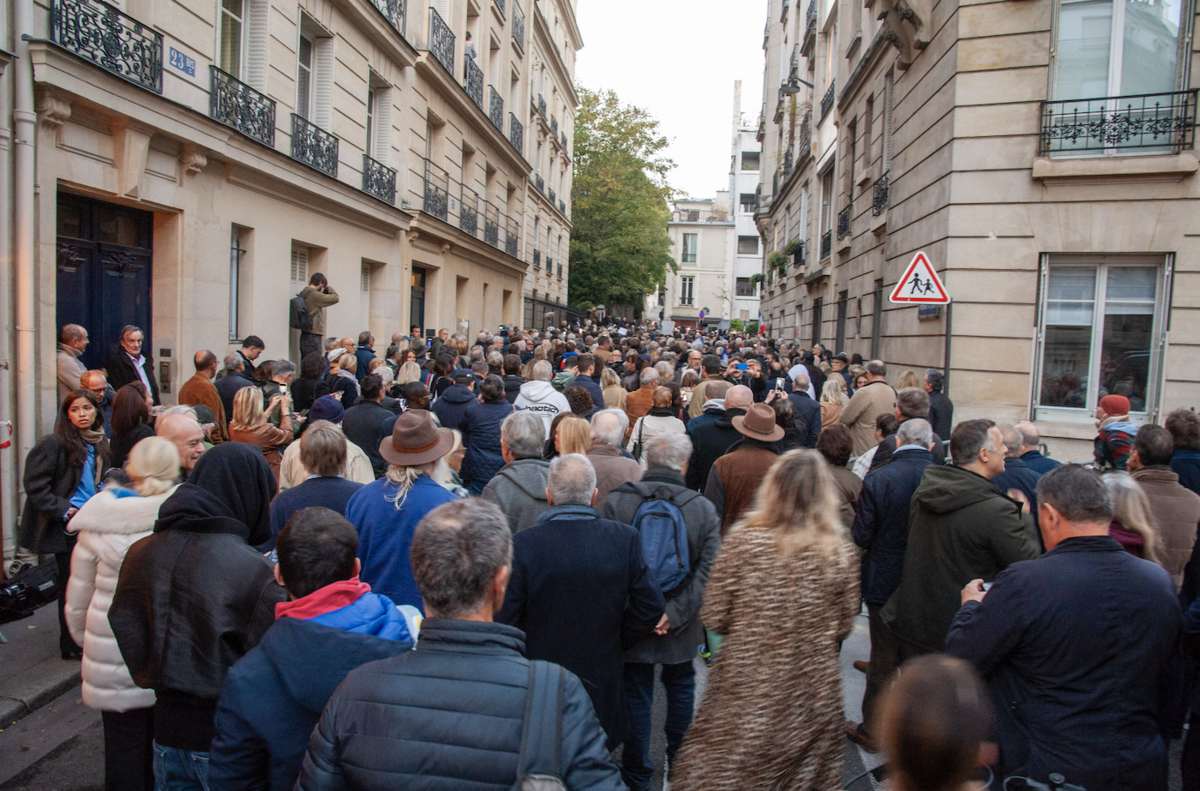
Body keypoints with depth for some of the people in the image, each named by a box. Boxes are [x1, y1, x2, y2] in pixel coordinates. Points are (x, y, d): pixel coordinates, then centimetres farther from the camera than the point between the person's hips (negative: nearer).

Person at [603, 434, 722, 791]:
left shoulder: (616, 500, -12)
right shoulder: (703, 507, -8)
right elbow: (708, 569, -13)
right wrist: (676, 612, -13)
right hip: (681, 626, 2)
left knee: (637, 695, 13)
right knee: (681, 687, 24)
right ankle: (679, 760, 43)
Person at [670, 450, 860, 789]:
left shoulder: (743, 542, -15)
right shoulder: (840, 550, -9)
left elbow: (713, 618, -8)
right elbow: (843, 625, 3)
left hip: (745, 691, -2)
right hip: (812, 693, 2)